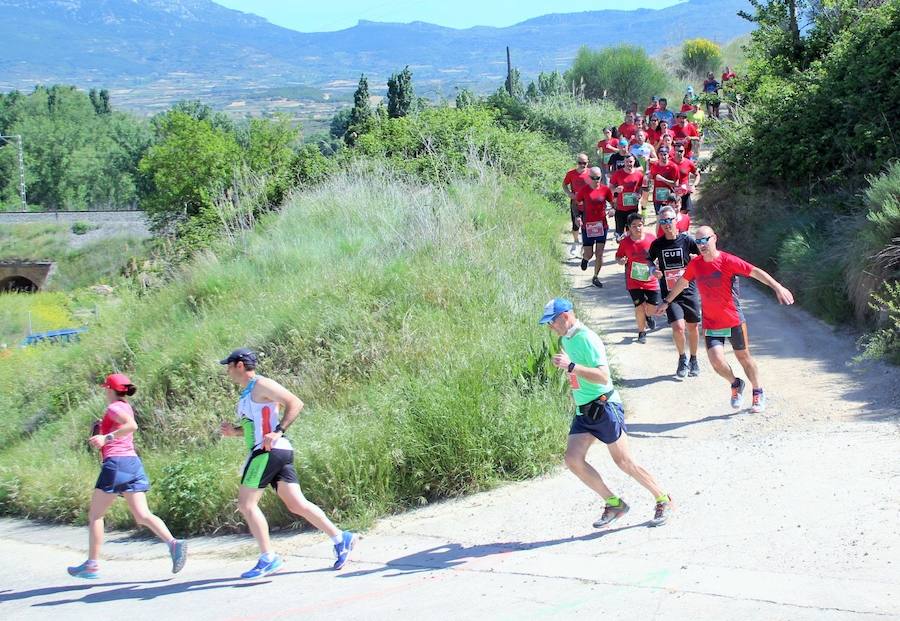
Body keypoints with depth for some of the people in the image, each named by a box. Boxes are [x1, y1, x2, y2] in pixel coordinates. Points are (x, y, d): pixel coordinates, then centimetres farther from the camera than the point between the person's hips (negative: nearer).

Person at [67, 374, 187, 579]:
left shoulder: (114, 407, -5)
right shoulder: (126, 407, 21)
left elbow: (132, 425, -23)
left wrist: (106, 437, -23)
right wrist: (102, 430, 21)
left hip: (116, 462, -8)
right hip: (133, 462, 8)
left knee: (95, 515, 4)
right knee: (142, 515, -2)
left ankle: (92, 565, 6)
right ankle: (173, 543, -23)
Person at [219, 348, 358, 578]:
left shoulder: (261, 385, -7)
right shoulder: (246, 393, 23)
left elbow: (295, 403, -14)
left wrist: (278, 432, -22)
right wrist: (234, 431, 13)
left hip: (270, 451, -9)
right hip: (279, 454, 9)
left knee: (246, 503, -7)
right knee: (296, 504, 4)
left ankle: (268, 559, -6)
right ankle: (340, 538, 3)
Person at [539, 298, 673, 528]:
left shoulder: (586, 338, -18)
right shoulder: (565, 340, 11)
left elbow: (603, 377, -28)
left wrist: (571, 366, -33)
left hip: (604, 407, -9)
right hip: (583, 411, 9)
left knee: (624, 462, -2)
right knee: (573, 459, -5)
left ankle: (664, 502, 14)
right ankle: (614, 504, 6)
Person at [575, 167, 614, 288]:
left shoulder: (605, 189, -2)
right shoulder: (584, 190, -6)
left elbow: (612, 203, 10)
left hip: (601, 225, 1)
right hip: (587, 226, -1)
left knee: (599, 254, 1)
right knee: (589, 254, -2)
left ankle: (595, 277, 16)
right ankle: (585, 258, 36)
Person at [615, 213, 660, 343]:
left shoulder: (651, 238, -7)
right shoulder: (625, 242, -10)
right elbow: (618, 256, 3)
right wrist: (620, 261, -19)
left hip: (651, 280, 2)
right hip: (634, 281, -2)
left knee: (653, 308, 2)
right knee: (639, 307, -6)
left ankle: (648, 316, 42)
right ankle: (641, 332, 19)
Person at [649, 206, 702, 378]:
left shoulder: (687, 240, -6)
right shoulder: (657, 244, -2)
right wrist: (654, 271, -5)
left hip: (689, 291, 0)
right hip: (669, 294, 0)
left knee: (692, 327, 10)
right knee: (678, 327, -16)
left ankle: (693, 360, 33)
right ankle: (682, 358, 10)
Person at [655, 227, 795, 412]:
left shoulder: (728, 261, -14)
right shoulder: (695, 264, 0)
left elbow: (756, 272, -17)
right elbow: (682, 282, 18)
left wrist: (777, 287, -27)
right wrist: (666, 302, 28)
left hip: (734, 321, -3)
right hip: (711, 324, 3)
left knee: (744, 357, 9)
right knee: (716, 360, -12)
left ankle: (758, 393, 30)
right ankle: (736, 384, 18)